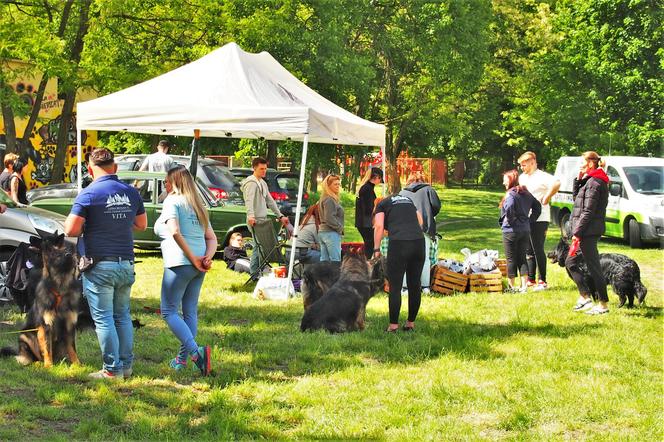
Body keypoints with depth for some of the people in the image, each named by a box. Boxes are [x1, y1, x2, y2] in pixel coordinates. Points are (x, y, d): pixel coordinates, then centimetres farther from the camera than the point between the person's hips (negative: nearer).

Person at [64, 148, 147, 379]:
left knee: (103, 318, 0)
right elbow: (142, 224, 19)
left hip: (100, 265, -5)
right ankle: (126, 365, 18)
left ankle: (112, 369, 0)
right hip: (126, 263, 5)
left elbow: (71, 230, -14)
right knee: (122, 316, 16)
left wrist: (87, 227, 7)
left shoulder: (89, 194, -11)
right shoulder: (131, 193, 6)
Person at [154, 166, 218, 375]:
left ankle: (195, 351, -20)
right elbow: (212, 238, 14)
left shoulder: (172, 201, -4)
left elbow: (174, 232, -20)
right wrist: (207, 258, -2)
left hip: (180, 263, -8)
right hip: (198, 266, 8)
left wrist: (193, 258, -17)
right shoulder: (198, 205, 20)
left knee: (169, 312, -3)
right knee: (190, 311, 13)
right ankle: (182, 358, 16)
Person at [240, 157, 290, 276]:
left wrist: (280, 216, 21)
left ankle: (260, 273, 14)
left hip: (263, 220, 9)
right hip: (256, 220, -9)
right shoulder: (251, 183, -10)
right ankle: (255, 274, -7)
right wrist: (250, 216, -41)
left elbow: (270, 201, 26)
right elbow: (249, 200, -26)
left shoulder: (263, 183, 21)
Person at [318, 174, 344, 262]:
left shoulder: (324, 199, 17)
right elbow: (330, 219, -20)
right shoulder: (329, 200, -14)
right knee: (336, 260, -11)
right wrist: (340, 228, -11)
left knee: (324, 260, 9)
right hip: (331, 233, -10)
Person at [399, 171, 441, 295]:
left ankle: (405, 287, -1)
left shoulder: (402, 193, 18)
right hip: (424, 228, -1)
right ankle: (426, 287, 5)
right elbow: (436, 205, 2)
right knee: (425, 258, 7)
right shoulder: (428, 190, 13)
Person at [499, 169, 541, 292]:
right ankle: (524, 286, 9)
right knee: (522, 258, 12)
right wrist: (530, 220, 13)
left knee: (511, 259, 3)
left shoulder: (511, 194, -15)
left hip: (511, 231, -7)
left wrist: (509, 219, -16)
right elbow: (537, 206, 15)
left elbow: (509, 207, -33)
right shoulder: (526, 193, 9)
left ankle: (511, 286, 9)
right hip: (525, 230, 7)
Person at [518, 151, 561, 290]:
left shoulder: (541, 177, -13)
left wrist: (547, 197, -24)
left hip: (539, 219, -9)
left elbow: (556, 183, -31)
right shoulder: (522, 177, 14)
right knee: (528, 251, 13)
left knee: (538, 250, -6)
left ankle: (542, 281, 0)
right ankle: (531, 279, 21)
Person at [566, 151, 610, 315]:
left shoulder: (594, 183, -16)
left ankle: (604, 304, 0)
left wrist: (577, 232, -19)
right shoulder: (589, 181, 14)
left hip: (588, 232, -11)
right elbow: (576, 197, 23)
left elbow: (588, 211, -20)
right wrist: (578, 180, 10)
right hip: (588, 232, 11)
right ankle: (585, 297, 16)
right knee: (570, 262, 17)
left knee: (593, 267, -5)